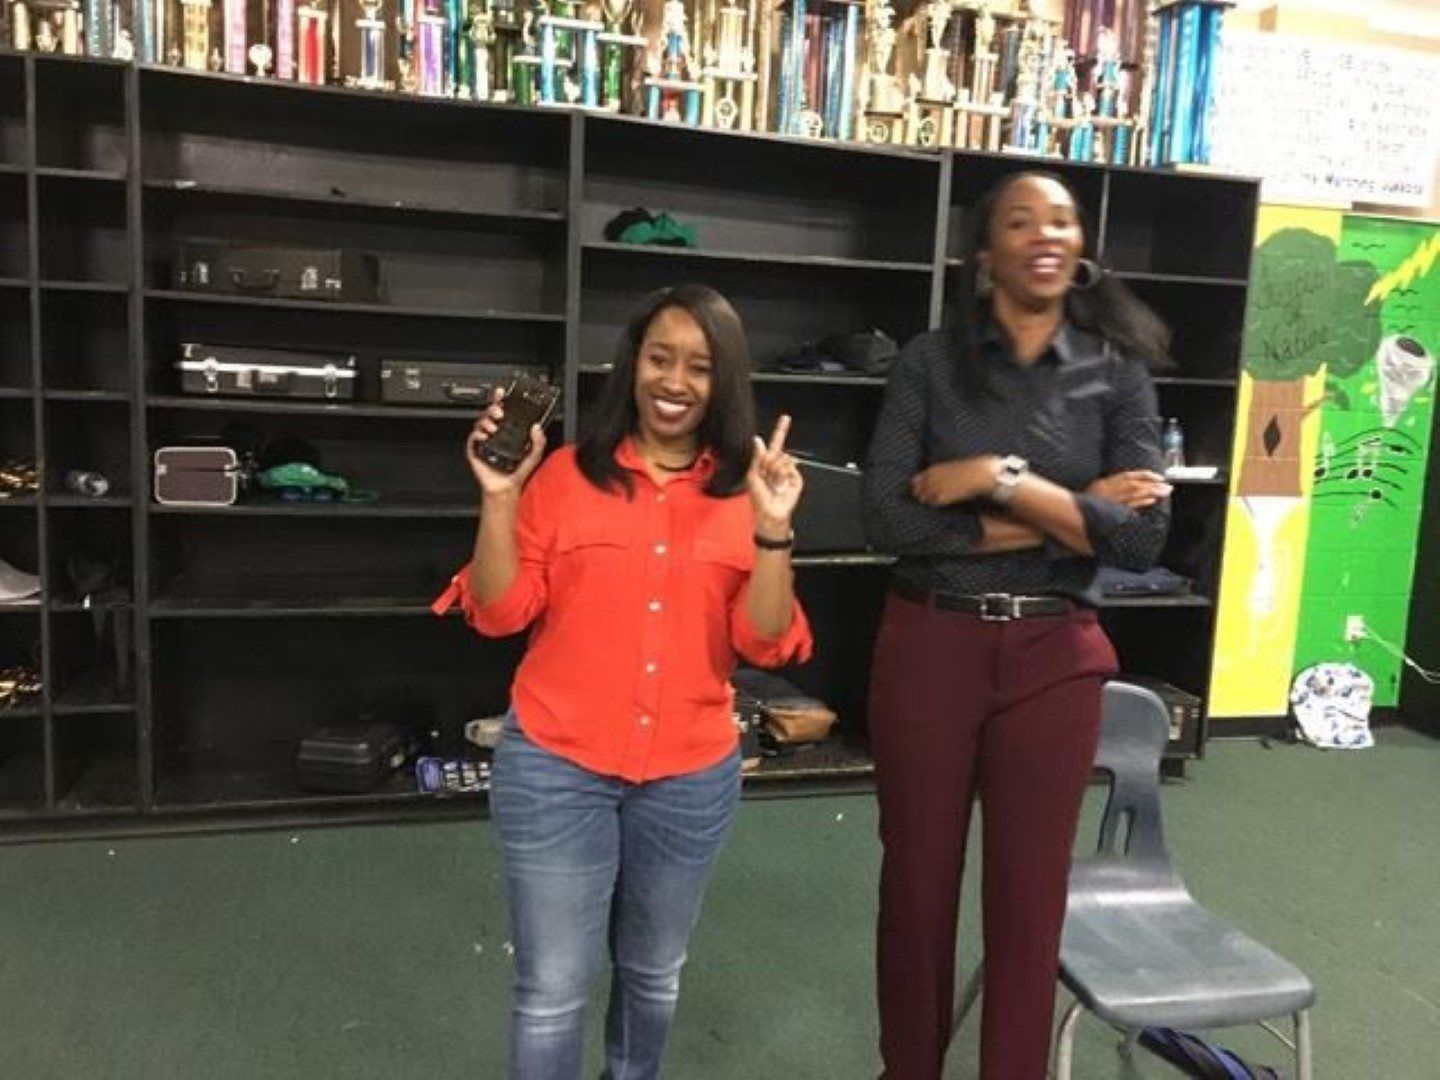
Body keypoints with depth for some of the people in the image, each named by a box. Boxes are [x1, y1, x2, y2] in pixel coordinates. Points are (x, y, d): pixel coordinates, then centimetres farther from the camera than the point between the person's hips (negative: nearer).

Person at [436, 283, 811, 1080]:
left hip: (691, 775, 2)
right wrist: (499, 498, -17)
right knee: (551, 990, 7)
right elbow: (499, 614, -5)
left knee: (653, 973, 22)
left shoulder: (744, 492, 0)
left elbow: (767, 645, -6)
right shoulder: (566, 474, -4)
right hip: (556, 766, -2)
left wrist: (773, 528, -18)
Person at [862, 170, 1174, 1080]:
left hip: (1053, 657, 1)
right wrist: (1067, 517, -14)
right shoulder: (930, 362, -2)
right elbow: (886, 518, -14)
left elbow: (1143, 539, -9)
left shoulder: (1119, 374, 1)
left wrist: (1002, 479, -17)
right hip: (929, 646, 0)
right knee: (917, 882, 13)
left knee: (1031, 894, 12)